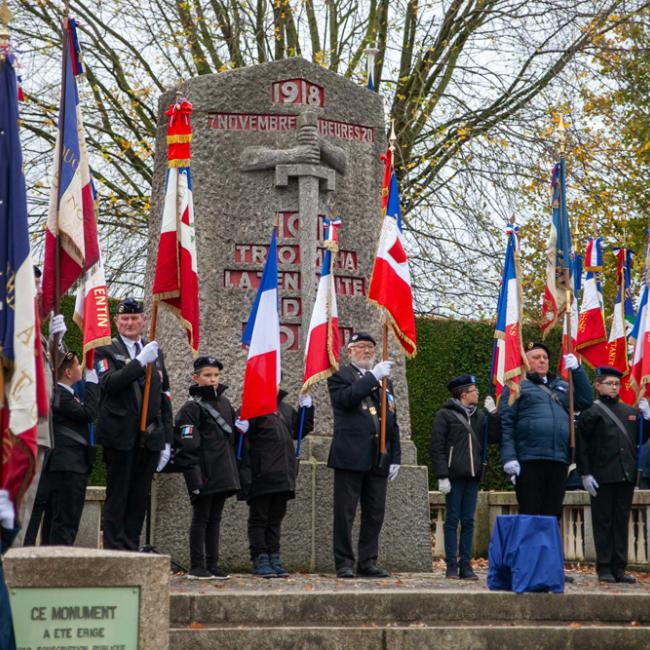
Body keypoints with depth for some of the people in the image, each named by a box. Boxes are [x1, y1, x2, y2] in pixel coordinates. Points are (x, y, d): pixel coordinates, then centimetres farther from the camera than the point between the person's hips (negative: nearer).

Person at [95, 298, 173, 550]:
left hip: (149, 436, 4)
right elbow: (109, 383, -17)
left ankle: (132, 548, 13)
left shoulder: (155, 352, 16)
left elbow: (164, 398, 16)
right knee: (117, 496, -1)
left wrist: (167, 440, 11)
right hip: (120, 436, -4)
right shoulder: (105, 350, 2)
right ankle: (114, 550, 4)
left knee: (140, 497, 6)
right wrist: (140, 361, -21)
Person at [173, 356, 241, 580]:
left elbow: (232, 433, 24)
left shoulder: (224, 403, 14)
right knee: (201, 518, -1)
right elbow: (188, 445, -13)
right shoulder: (192, 407, -8)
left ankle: (212, 565, 16)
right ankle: (196, 567, 4)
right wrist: (194, 475, -19)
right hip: (205, 473, -7)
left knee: (215, 519, 11)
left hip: (223, 472, 7)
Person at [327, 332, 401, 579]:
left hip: (378, 458, 5)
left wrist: (395, 457, 13)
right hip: (350, 456, -5)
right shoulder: (339, 376, 4)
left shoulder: (384, 380, 21)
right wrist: (372, 377, -18)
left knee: (375, 514, 6)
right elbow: (344, 398, -19)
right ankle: (344, 563, 4)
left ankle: (368, 562, 14)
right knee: (345, 512, -2)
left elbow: (393, 422, 20)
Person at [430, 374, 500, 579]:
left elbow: (493, 437, 9)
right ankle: (451, 566, 2)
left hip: (472, 477, 5)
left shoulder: (479, 415, 15)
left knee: (468, 521, 6)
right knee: (452, 520, -2)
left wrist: (493, 415, 0)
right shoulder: (445, 415, -3)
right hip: (454, 476, -5)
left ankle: (466, 565, 10)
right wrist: (442, 476, -14)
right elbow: (437, 448, -7)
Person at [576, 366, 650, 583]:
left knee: (622, 522, 8)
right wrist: (585, 474, -12)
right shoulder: (591, 412, -2)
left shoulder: (629, 411, 15)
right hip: (603, 477, -5)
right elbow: (581, 445, -6)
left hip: (626, 476, 5)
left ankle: (619, 568, 13)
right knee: (603, 523, 0)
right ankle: (604, 569, 6)